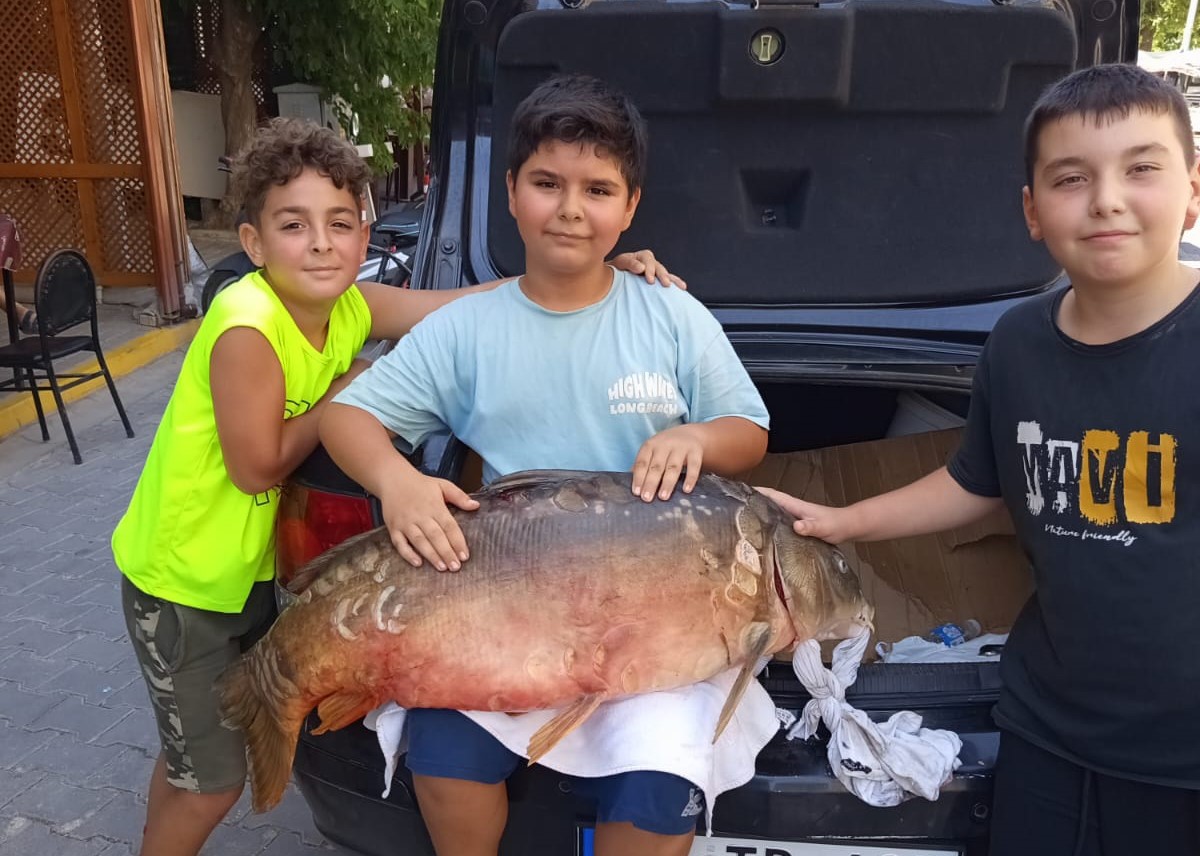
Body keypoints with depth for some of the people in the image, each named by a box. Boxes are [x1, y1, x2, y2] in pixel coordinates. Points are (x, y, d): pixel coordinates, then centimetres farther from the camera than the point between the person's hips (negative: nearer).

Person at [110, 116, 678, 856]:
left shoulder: (354, 308, -9)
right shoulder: (247, 327, -29)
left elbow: (470, 302, -12)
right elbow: (259, 467, -25)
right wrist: (347, 391, -18)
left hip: (251, 566, 7)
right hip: (180, 581, -6)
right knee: (212, 779, 8)